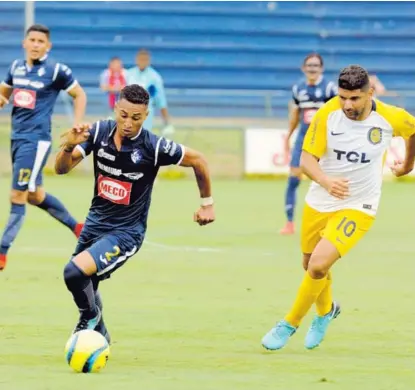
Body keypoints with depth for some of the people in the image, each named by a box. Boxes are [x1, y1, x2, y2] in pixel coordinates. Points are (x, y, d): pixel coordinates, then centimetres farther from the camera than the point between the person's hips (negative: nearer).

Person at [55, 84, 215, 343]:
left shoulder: (153, 147, -21)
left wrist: (207, 203, 3)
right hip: (96, 222, 5)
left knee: (75, 272, -24)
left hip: (126, 232, -5)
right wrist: (69, 146, -32)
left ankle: (90, 317, 6)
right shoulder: (99, 132, -9)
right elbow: (62, 168, -11)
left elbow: (198, 160, -7)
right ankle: (99, 336, 46)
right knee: (85, 288, 16)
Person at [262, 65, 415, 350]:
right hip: (320, 204, 3)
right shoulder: (327, 115, -16)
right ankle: (326, 310, 52)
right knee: (310, 265, 19)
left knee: (318, 265, -20)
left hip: (358, 207, -3)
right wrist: (325, 181, -36)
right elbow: (307, 158, -15)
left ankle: (290, 324, 2)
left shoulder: (390, 118, -15)